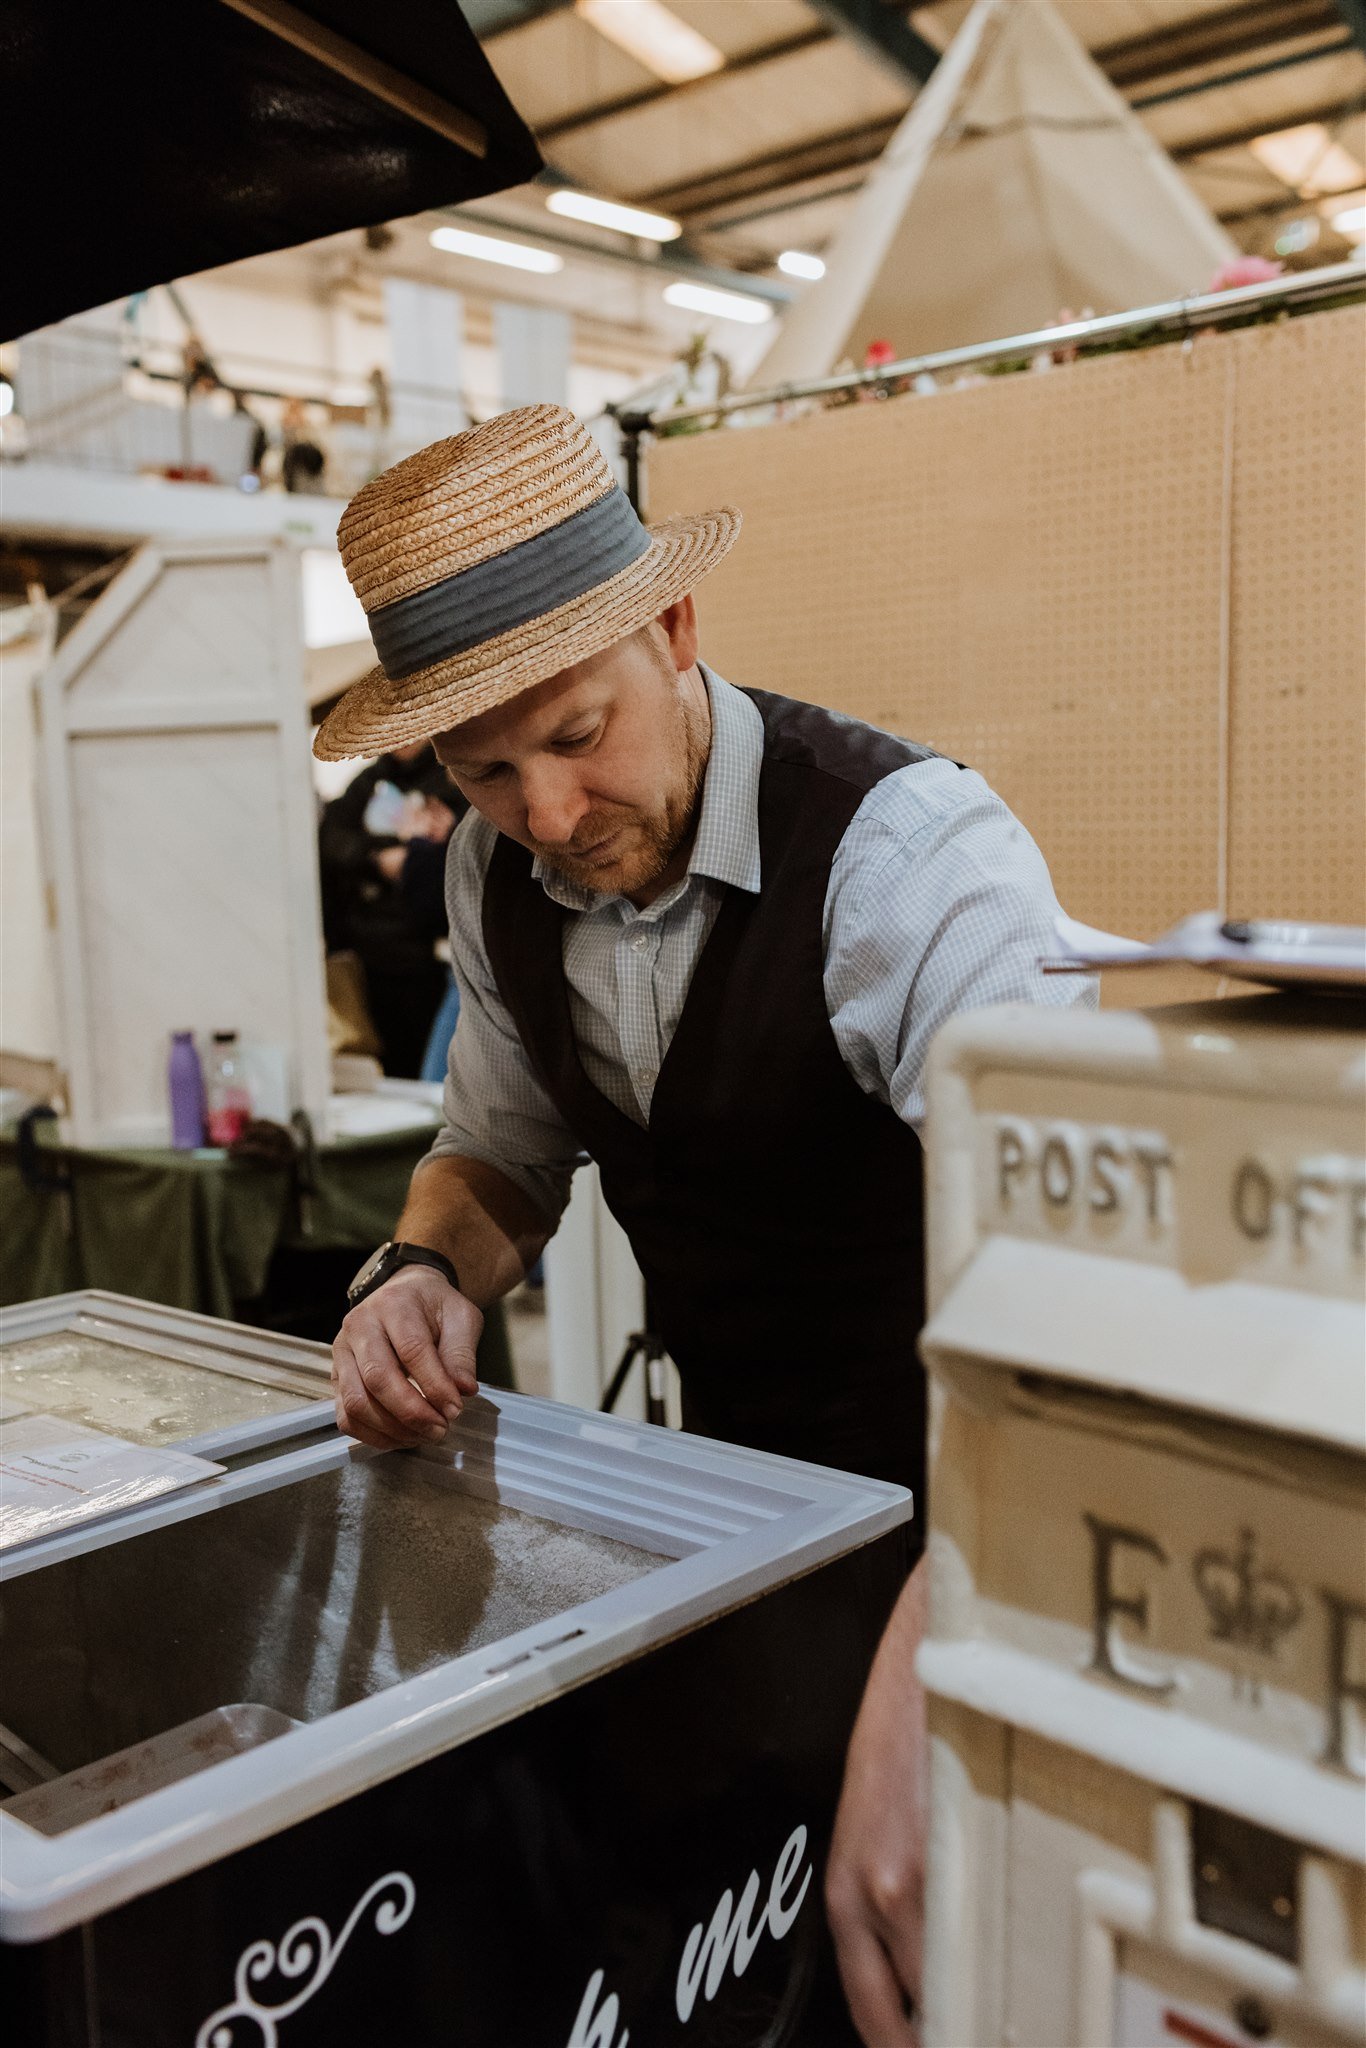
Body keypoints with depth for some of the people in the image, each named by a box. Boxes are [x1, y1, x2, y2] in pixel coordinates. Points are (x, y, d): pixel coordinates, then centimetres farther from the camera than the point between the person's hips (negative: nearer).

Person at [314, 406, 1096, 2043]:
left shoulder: (905, 847, -29)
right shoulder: (496, 873, -7)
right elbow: (501, 1150, 7)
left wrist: (922, 1680, -53)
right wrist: (425, 1271, -16)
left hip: (959, 1513, -5)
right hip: (726, 1471, 5)